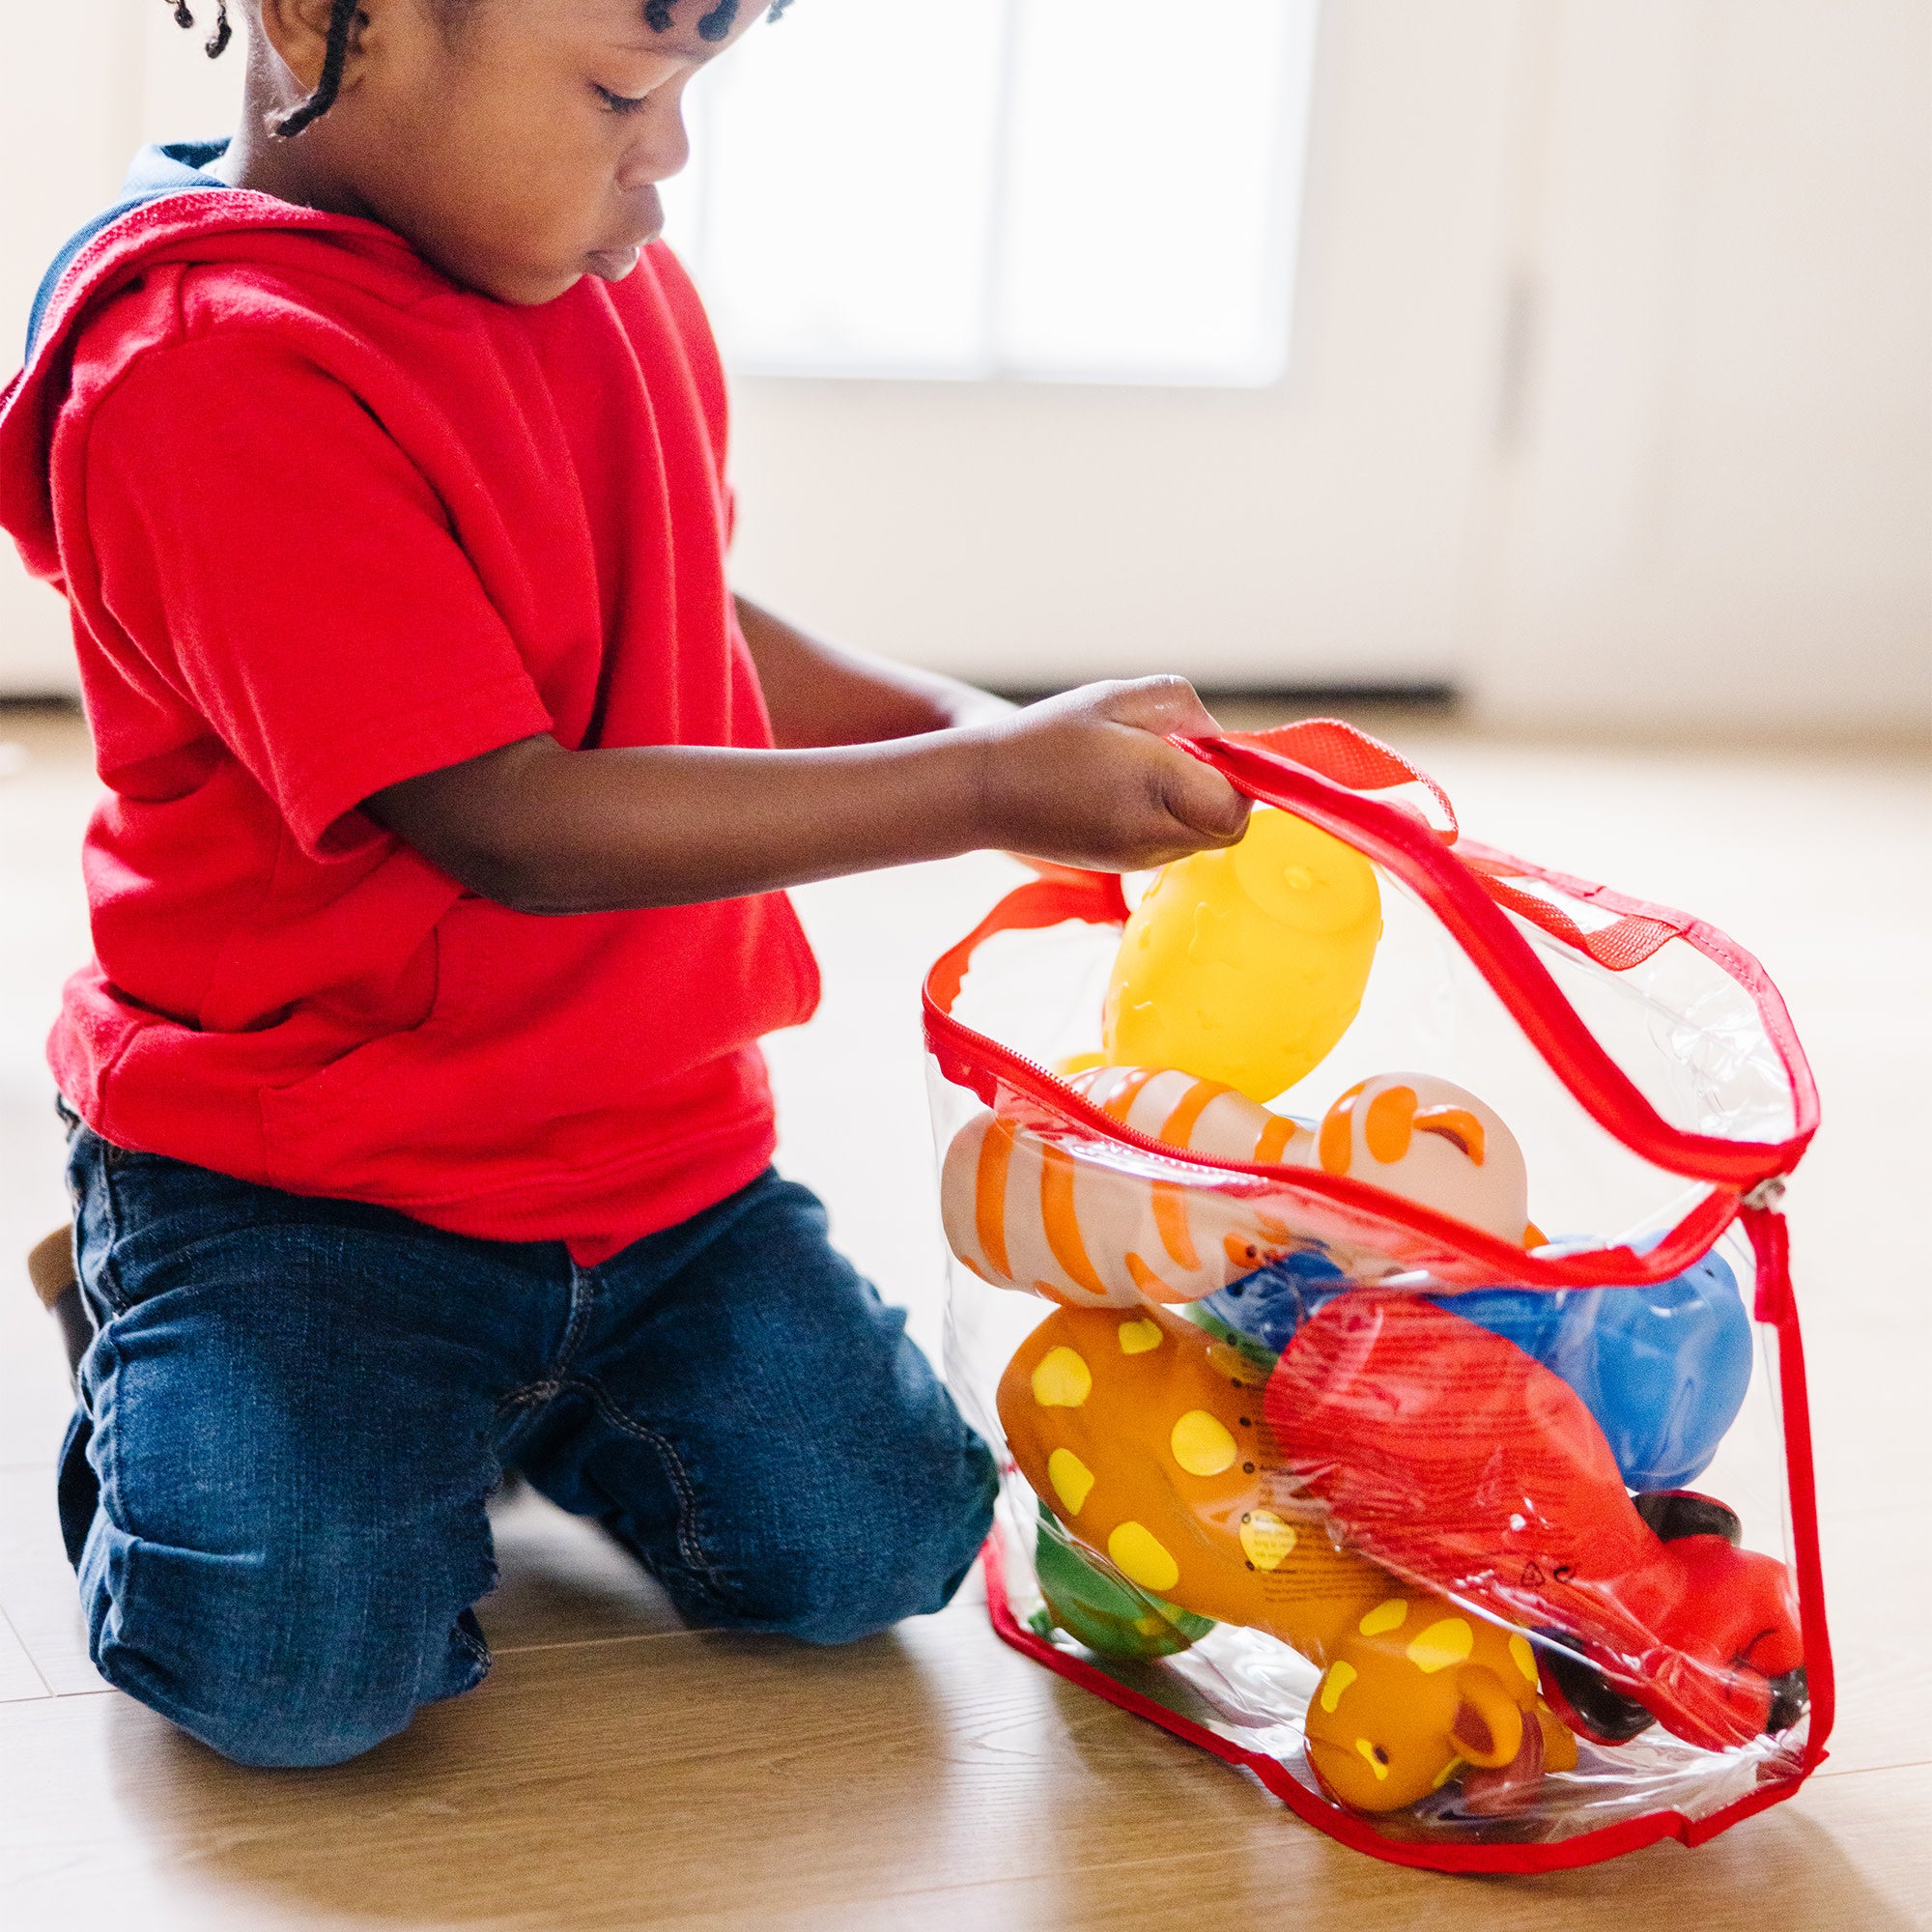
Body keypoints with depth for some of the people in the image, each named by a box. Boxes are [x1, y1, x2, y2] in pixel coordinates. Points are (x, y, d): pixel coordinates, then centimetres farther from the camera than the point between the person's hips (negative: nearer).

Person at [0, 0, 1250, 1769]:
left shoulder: (613, 281, 3)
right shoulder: (215, 374, -25)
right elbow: (510, 822, -29)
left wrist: (961, 715, 2)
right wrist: (984, 788, -29)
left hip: (648, 1140, 7)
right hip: (287, 1160, -7)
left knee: (877, 1547, -3)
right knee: (297, 1672, -21)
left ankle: (500, 1391, 21)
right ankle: (171, 1372, 11)